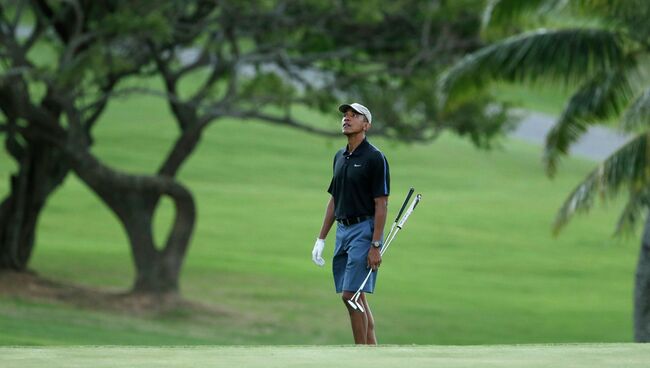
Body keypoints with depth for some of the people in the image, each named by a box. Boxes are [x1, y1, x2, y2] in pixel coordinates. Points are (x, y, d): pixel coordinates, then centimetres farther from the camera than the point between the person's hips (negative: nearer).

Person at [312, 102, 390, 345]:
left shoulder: (375, 158, -10)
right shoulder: (340, 157, 14)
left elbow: (381, 204, -13)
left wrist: (375, 245, -19)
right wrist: (321, 239, 16)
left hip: (364, 230, -8)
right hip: (342, 230, 8)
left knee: (351, 295, -12)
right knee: (356, 298, 9)